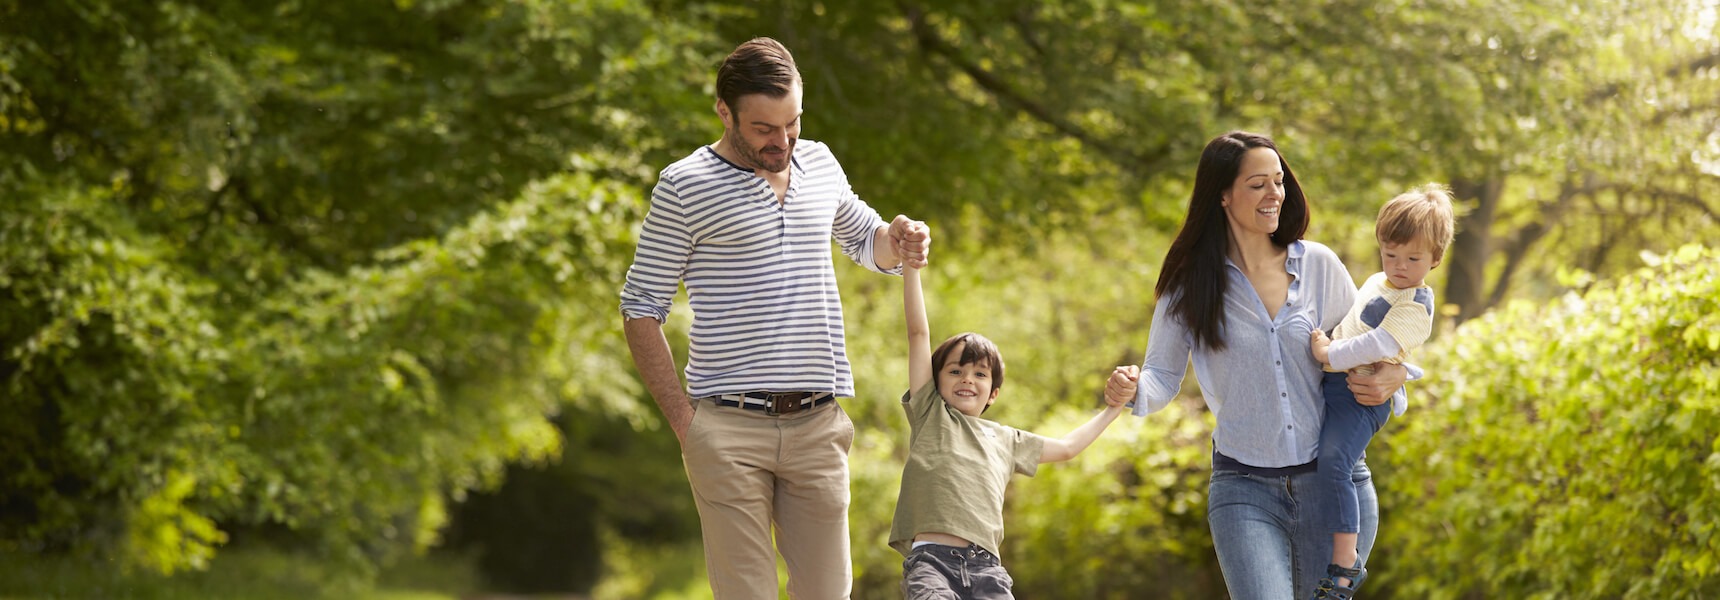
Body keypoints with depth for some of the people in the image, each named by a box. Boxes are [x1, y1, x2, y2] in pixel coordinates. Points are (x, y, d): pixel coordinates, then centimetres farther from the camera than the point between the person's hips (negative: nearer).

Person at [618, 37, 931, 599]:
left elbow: (861, 236, 32)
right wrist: (683, 420, -6)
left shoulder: (820, 163, 13)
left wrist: (895, 244, 6)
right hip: (730, 427, -4)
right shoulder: (685, 186, -2)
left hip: (818, 425, 4)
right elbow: (641, 309, 1)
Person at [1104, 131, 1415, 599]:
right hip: (1245, 488, -2)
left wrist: (1392, 376, -7)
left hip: (1333, 481, 2)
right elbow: (1164, 376, 3)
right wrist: (1132, 388, -20)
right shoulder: (1190, 284, -1)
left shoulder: (1319, 266, 2)